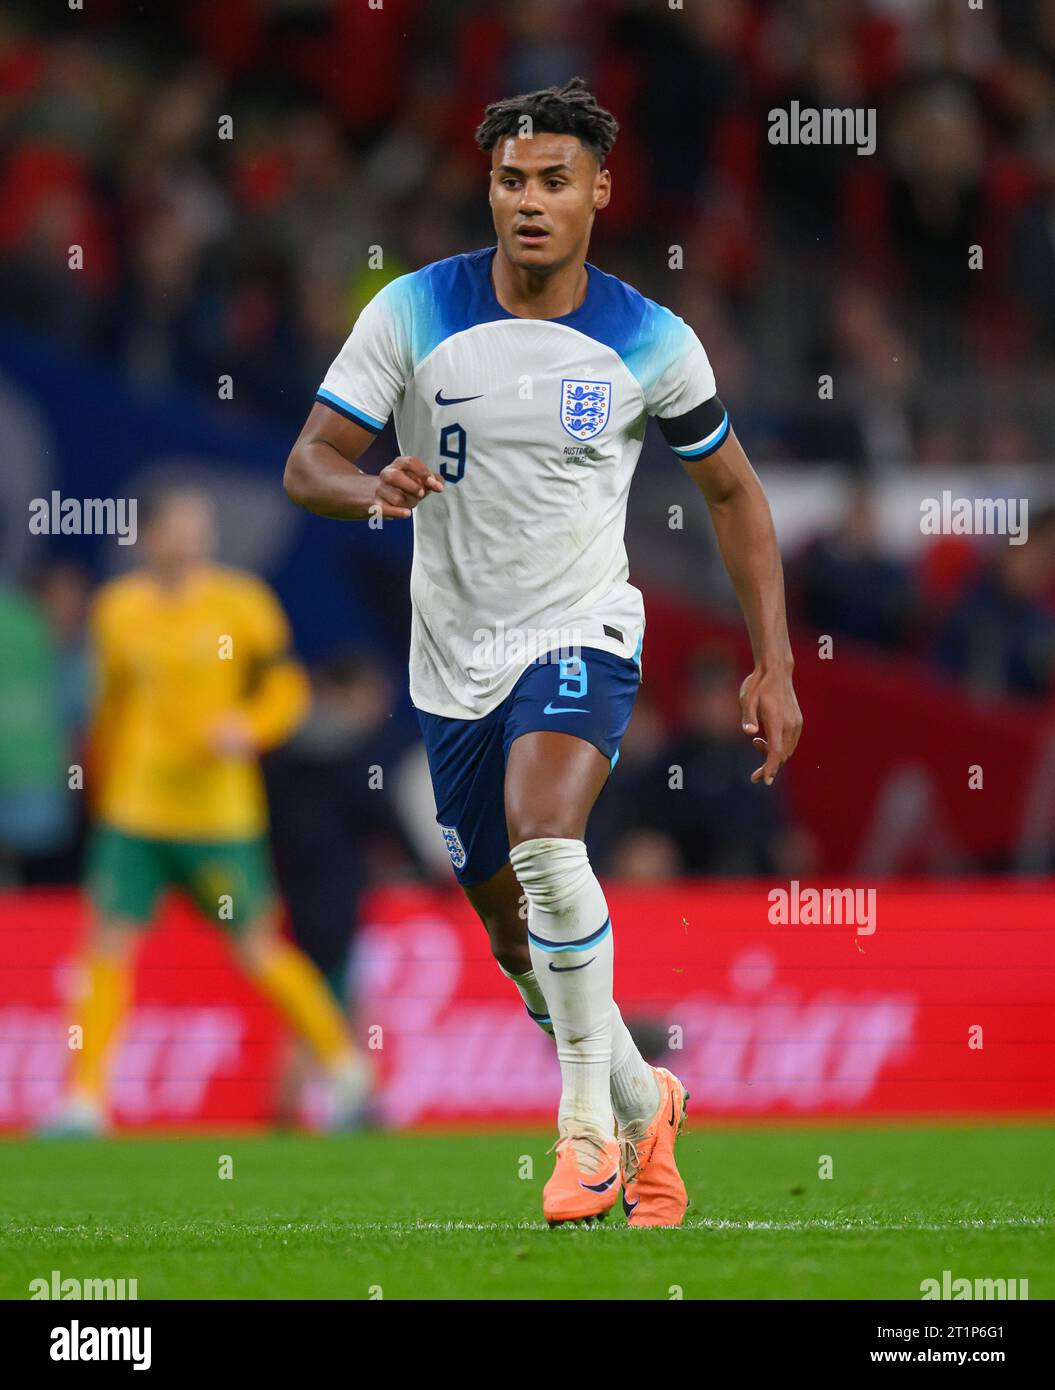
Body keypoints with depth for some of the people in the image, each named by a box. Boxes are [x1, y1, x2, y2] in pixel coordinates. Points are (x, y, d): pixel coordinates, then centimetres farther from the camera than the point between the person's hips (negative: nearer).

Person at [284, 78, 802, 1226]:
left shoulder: (652, 344, -6)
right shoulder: (413, 313, -7)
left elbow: (732, 492, 8)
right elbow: (308, 463, -7)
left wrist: (773, 668, 3)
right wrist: (373, 490, -31)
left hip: (581, 636, -3)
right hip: (454, 658, 3)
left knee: (545, 843, -31)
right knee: (518, 938, 10)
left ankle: (588, 1120, -20)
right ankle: (644, 1103, 36)